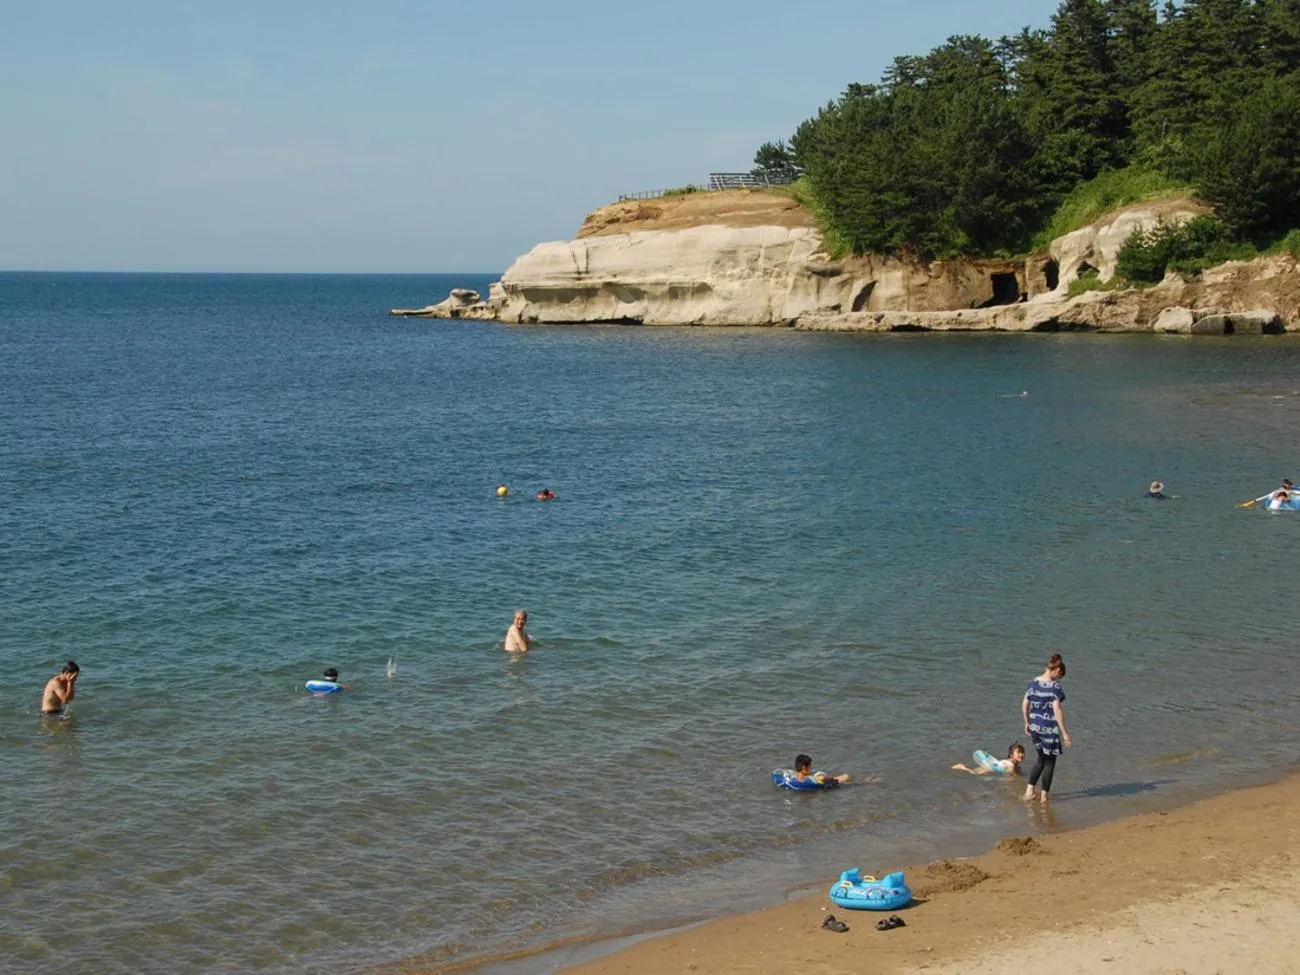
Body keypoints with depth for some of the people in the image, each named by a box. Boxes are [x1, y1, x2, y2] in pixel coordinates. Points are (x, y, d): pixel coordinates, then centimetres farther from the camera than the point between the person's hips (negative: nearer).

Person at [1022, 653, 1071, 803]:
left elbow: (1024, 704, 8)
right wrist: (1064, 733, -17)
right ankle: (1043, 796, 15)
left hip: (1035, 727, 6)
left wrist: (1027, 723, 21)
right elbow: (1057, 710, -20)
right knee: (1050, 762, 9)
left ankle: (1029, 790, 18)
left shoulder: (1033, 682, 3)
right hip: (1050, 728, -6)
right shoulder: (1055, 686, -17)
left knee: (1041, 759, 23)